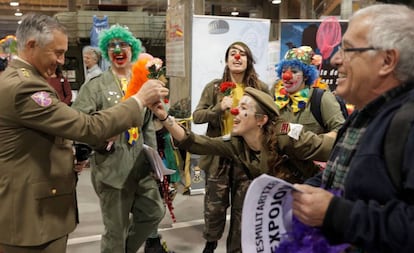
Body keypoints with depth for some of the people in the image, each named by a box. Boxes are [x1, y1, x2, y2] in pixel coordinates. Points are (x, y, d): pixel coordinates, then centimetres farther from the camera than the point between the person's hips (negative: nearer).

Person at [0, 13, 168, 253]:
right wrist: (140, 100, -19)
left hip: (32, 207, 11)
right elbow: (89, 128, -27)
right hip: (33, 214, -11)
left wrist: (66, 156, 7)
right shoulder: (23, 86, -23)